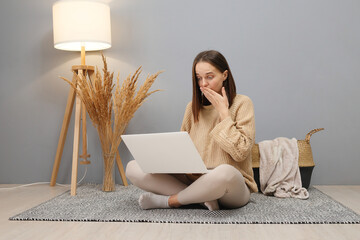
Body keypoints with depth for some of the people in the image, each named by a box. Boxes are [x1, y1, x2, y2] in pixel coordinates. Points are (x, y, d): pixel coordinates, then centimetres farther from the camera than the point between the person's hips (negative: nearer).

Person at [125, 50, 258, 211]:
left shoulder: (241, 104, -1)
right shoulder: (193, 107, 13)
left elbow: (240, 152, -12)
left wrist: (223, 112, -9)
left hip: (234, 187, -4)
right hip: (193, 181, 5)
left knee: (224, 172, -43)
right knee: (133, 168, -12)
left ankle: (168, 201, -18)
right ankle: (202, 198, -21)